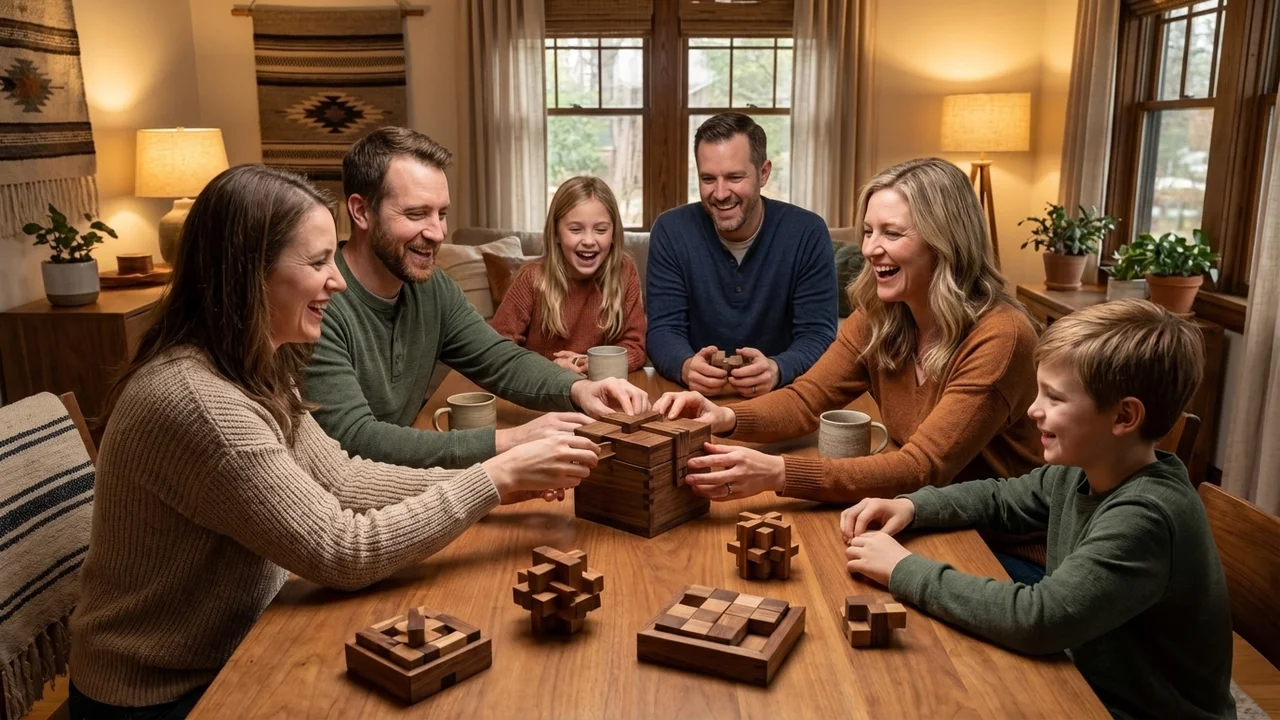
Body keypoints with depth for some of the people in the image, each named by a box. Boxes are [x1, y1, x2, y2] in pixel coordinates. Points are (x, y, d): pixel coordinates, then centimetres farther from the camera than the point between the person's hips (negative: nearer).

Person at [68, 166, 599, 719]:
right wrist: (497, 477, -23)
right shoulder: (194, 401, -30)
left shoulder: (252, 371, -2)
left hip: (232, 650, 7)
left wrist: (500, 483, -10)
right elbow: (344, 553, -28)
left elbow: (339, 480, -1)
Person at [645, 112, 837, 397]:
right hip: (695, 395, 0)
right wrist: (687, 367, -30)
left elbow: (817, 335, -10)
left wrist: (776, 370, -31)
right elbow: (664, 329, -8)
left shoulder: (807, 233, -7)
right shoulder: (671, 231, -5)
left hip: (782, 395, 0)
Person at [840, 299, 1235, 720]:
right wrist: (911, 507, -6)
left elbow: (1037, 619, -37)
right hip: (1088, 682, 6)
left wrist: (904, 570, -28)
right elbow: (1000, 498, 11)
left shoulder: (1144, 517, -29)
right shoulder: (1083, 472, -5)